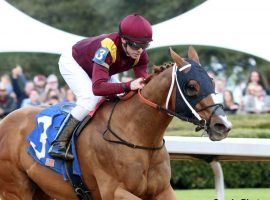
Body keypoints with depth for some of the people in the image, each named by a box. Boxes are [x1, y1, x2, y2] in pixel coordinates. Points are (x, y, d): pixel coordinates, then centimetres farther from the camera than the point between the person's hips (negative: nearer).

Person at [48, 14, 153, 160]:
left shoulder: (140, 55, -24)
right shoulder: (107, 48, -46)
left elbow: (143, 81, -27)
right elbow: (97, 87, -55)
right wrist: (128, 86, -64)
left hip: (97, 68, 8)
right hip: (72, 62, -8)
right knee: (90, 99, -29)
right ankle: (59, 144, -27)